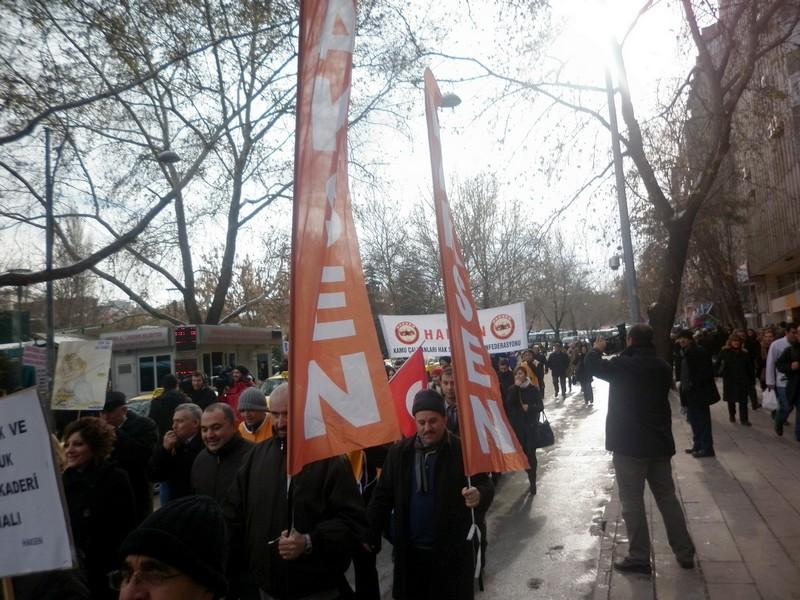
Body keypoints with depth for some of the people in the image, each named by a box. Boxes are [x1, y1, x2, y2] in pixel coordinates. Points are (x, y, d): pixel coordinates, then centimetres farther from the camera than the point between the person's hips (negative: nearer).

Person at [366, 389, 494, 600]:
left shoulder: (463, 450, -9)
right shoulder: (399, 452, 0)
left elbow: (486, 485, -9)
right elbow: (383, 495, 6)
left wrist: (479, 496, -32)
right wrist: (371, 534, 2)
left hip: (453, 550, -2)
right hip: (410, 550, 3)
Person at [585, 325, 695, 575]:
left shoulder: (623, 365, -14)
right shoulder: (663, 367, 4)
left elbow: (590, 365, -6)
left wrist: (597, 349, 15)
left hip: (629, 444, -6)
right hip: (660, 442, 6)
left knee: (632, 501, 3)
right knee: (668, 498, 16)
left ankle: (639, 558, 8)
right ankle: (685, 553, 24)